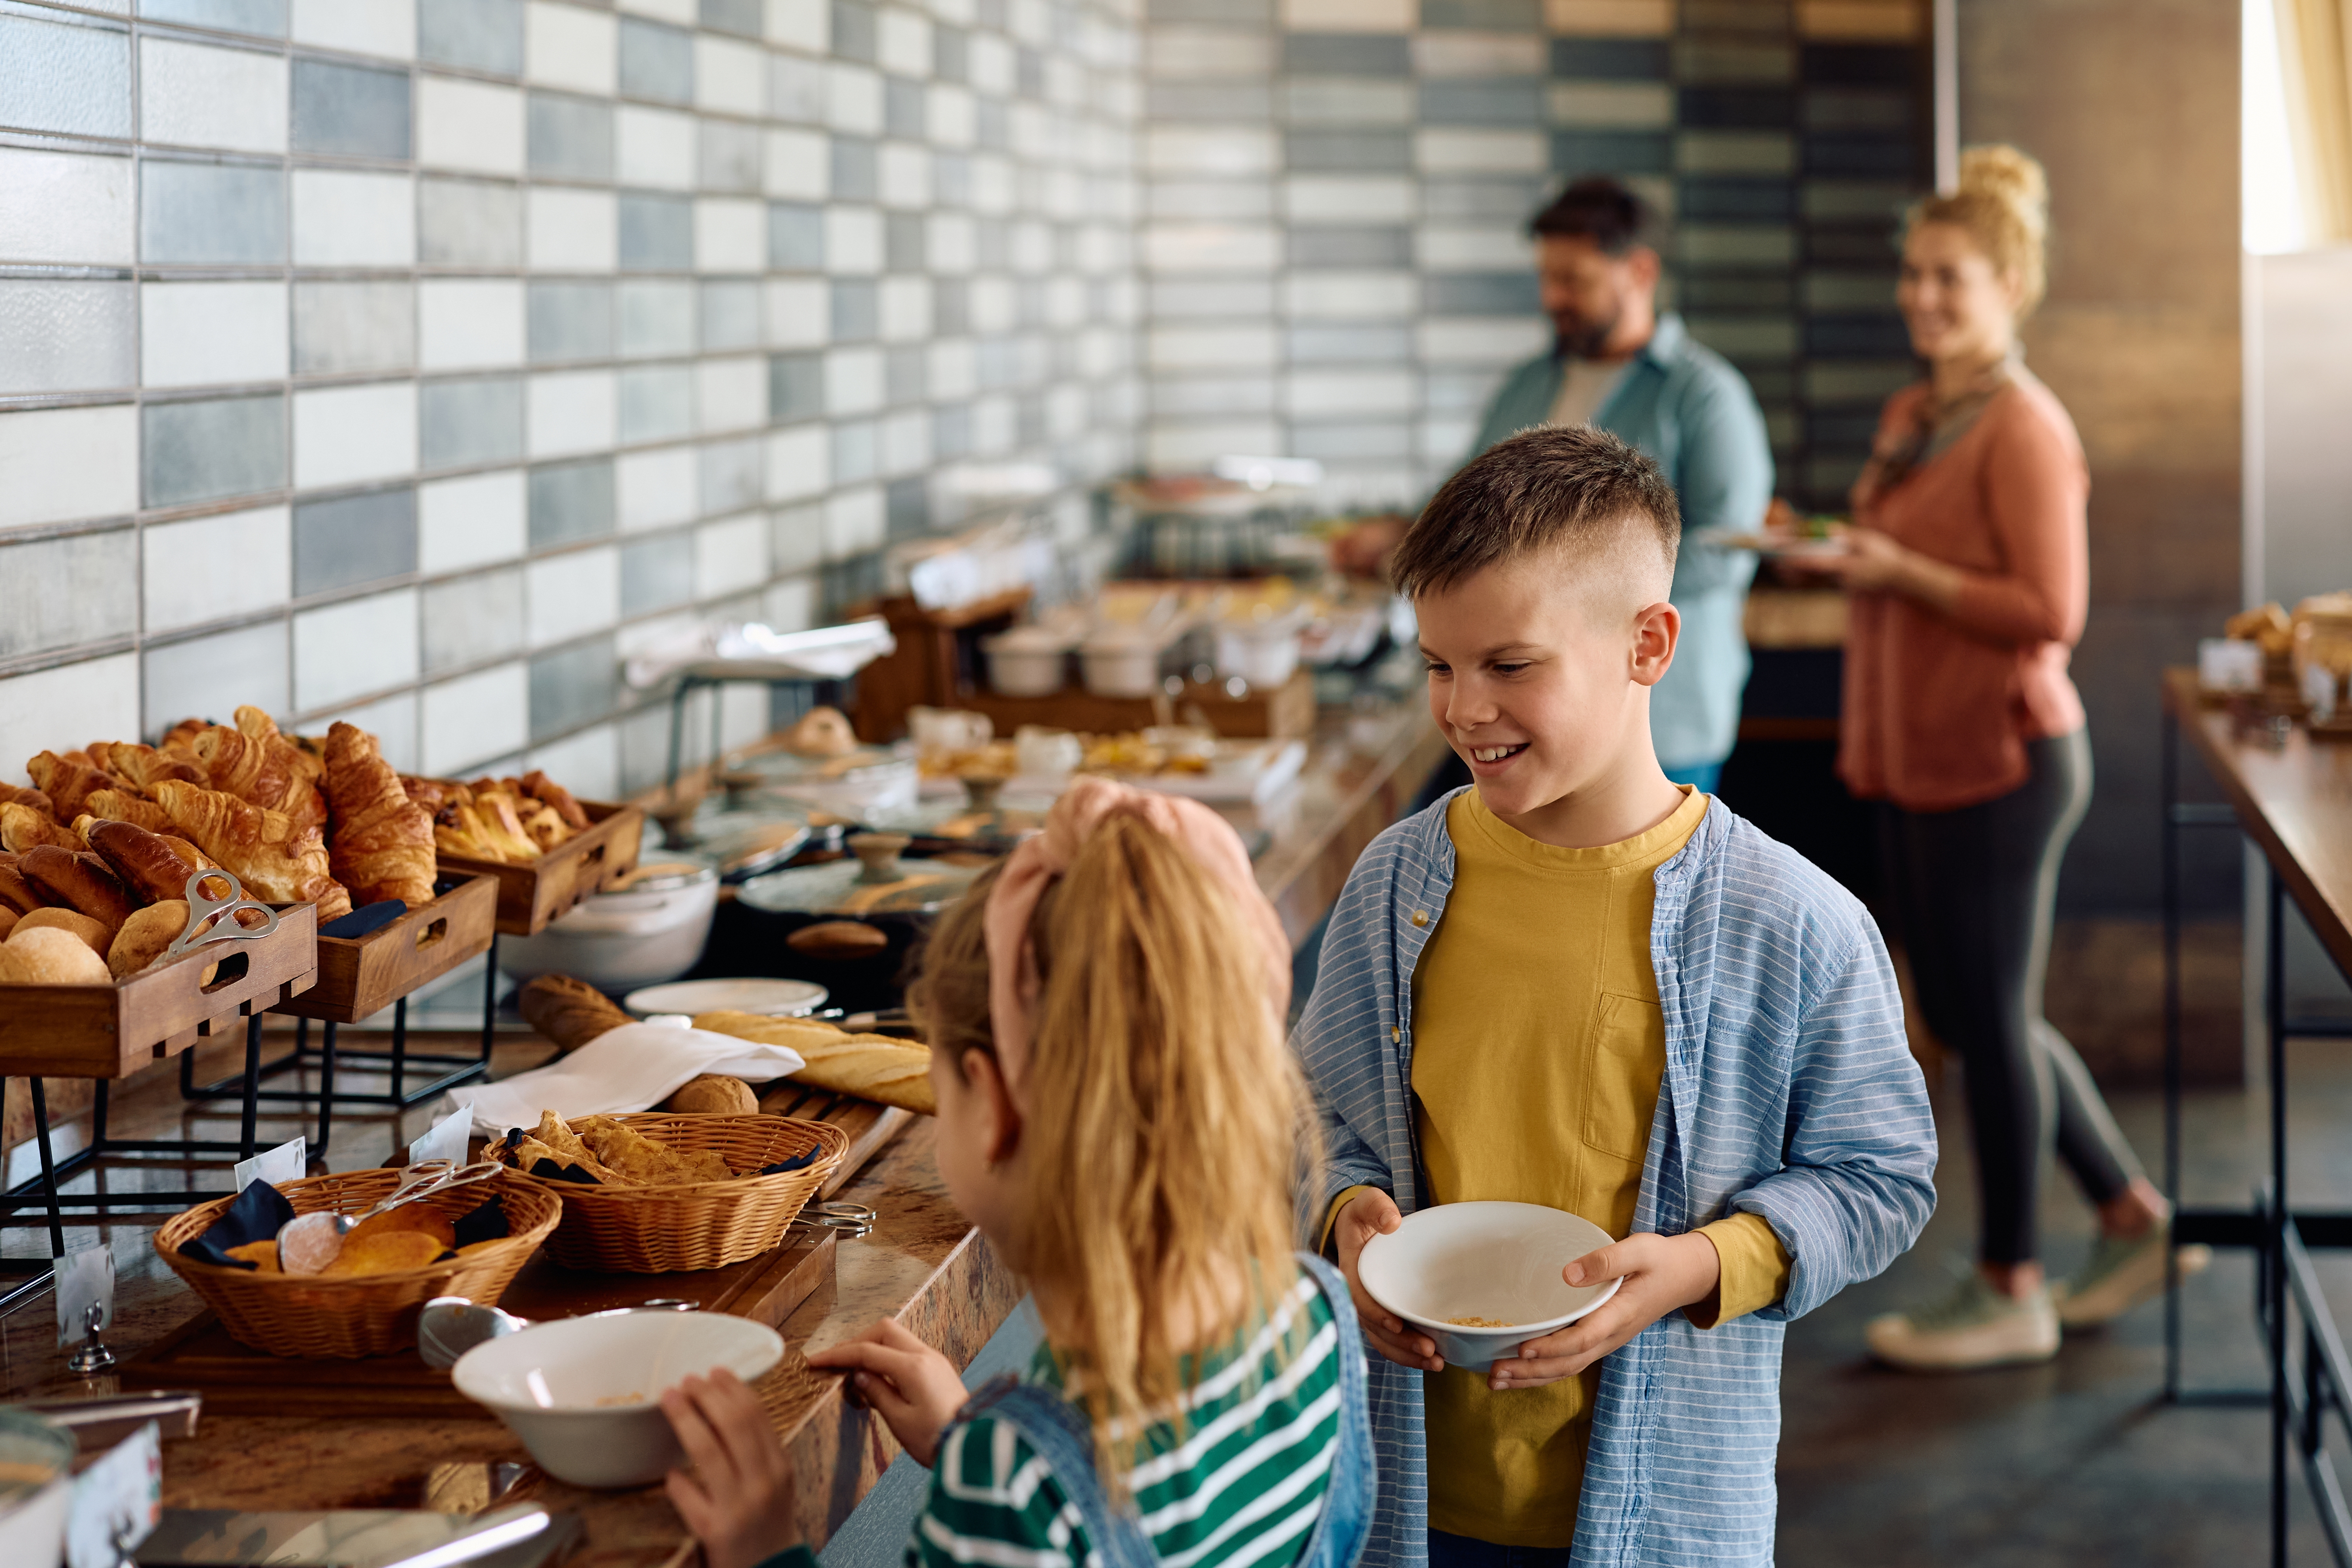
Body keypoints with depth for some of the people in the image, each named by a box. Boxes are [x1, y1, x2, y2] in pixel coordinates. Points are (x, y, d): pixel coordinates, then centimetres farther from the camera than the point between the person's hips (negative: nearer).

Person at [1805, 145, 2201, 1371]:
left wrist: (1902, 572, -24)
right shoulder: (1910, 417, 12)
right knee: (1967, 1015, 16)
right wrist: (1842, 553, 9)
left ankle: (2010, 1291, 15)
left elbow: (2051, 612, -21)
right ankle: (2136, 1223, 30)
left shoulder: (2024, 430, -15)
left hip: (2001, 761, -9)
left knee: (1990, 1019, 1)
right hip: (1920, 760, 9)